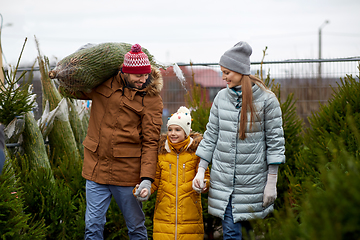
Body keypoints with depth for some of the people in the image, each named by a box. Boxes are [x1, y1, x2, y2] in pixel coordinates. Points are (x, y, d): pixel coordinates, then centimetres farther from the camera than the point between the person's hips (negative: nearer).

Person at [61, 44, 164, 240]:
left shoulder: (151, 98, -4)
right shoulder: (104, 83, 3)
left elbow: (150, 141, -9)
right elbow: (71, 90, 20)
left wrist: (147, 178, -18)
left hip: (127, 171, -3)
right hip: (96, 167, 3)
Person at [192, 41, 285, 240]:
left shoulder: (266, 99, -7)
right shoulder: (221, 97, 5)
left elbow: (275, 140, -5)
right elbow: (211, 134, 11)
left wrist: (272, 182, -7)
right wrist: (201, 170, 4)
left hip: (253, 179, -3)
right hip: (223, 178, 3)